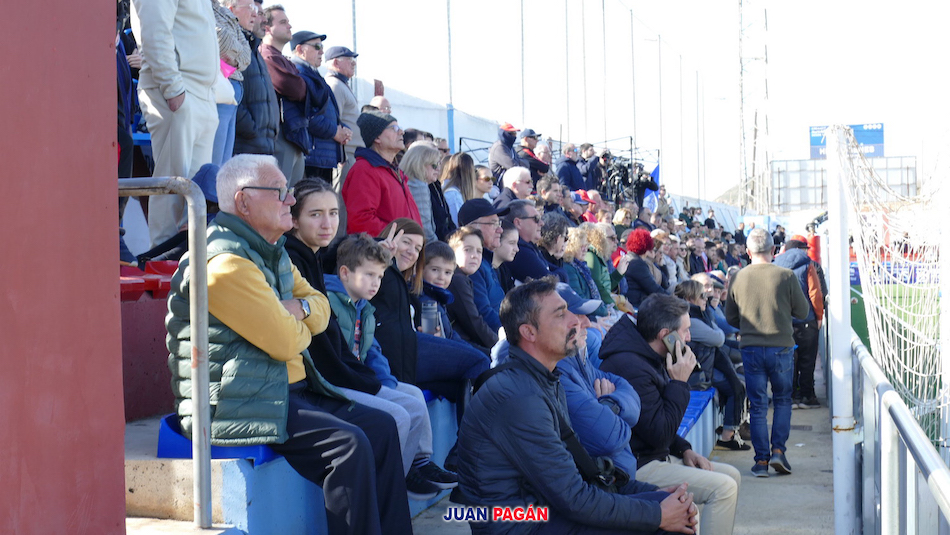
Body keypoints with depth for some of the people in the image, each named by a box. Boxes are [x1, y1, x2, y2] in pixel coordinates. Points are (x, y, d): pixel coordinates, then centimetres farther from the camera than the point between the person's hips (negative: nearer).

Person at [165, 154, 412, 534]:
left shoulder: (272, 253, 14)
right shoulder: (226, 264, -19)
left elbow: (321, 308, 16)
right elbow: (286, 342, -21)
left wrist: (301, 308, -8)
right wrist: (300, 324, 3)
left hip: (290, 391, 10)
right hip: (237, 407, -10)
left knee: (382, 427, 4)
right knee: (349, 444, -24)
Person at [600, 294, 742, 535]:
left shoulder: (649, 359, 11)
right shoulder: (631, 369, -24)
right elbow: (659, 434, -24)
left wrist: (684, 450, 7)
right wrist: (679, 383, -17)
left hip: (656, 456, 11)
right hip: (636, 467, -11)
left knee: (731, 475, 11)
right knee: (723, 487, -18)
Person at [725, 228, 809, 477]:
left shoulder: (737, 278, -2)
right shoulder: (786, 276, -9)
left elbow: (730, 317, 8)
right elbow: (803, 311, 1)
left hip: (750, 348, 1)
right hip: (781, 347, -1)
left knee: (757, 405, 8)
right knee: (783, 400, 16)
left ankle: (761, 459, 7)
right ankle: (778, 450, 6)